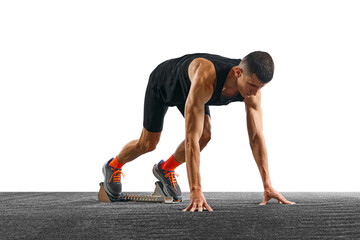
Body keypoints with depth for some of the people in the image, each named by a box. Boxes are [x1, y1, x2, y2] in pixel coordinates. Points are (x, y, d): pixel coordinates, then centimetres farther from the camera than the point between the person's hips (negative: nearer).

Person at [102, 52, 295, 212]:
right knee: (148, 144, 4)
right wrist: (195, 192, -54)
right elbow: (191, 138, -52)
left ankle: (165, 169, 15)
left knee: (205, 135, -13)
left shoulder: (252, 85, -32)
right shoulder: (205, 79, -50)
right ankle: (113, 166, 36)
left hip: (186, 89, 5)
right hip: (162, 84, -5)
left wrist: (268, 186, -29)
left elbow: (256, 137, -26)